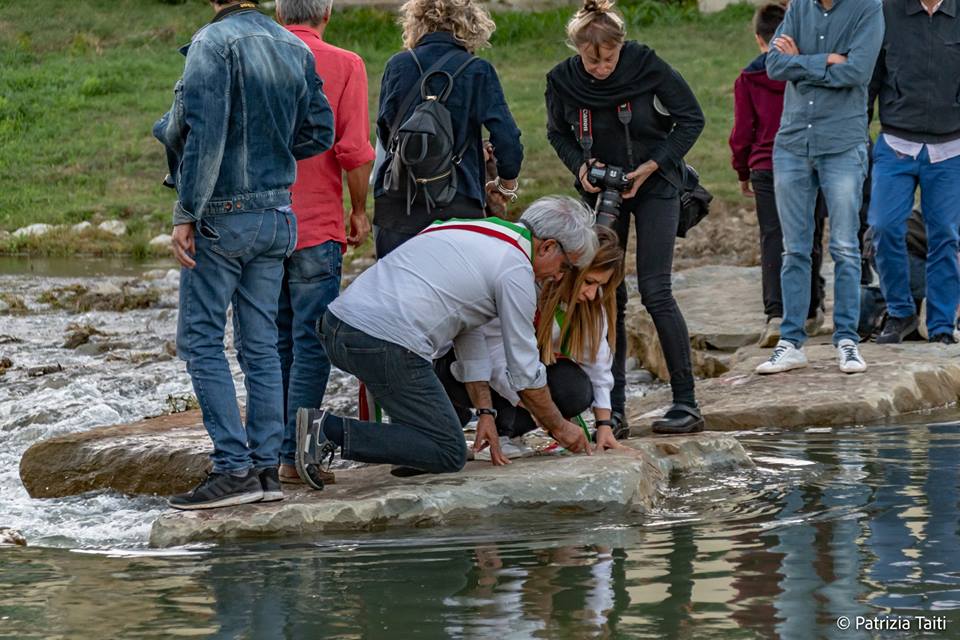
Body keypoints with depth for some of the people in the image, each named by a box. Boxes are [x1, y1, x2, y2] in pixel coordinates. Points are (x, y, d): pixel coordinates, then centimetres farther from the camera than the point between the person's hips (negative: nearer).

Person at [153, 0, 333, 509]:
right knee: (261, 343, 11)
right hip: (277, 215, 7)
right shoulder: (294, 49, 8)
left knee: (201, 340, -1)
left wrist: (185, 214, -16)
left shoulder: (213, 43, -14)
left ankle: (234, 468, -8)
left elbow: (203, 135, -20)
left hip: (222, 217, -7)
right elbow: (320, 132, 12)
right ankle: (266, 467, 11)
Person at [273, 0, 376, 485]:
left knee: (275, 341, 15)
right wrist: (359, 209, 2)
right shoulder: (344, 66, -6)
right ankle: (296, 456, -6)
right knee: (311, 344, -1)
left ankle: (268, 449, 18)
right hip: (316, 226, -4)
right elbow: (353, 149, -12)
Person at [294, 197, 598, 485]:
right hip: (386, 346, -9)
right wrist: (560, 428, 20)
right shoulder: (516, 268, 1)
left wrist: (485, 411, 28)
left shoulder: (474, 229, 27)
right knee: (448, 455, -2)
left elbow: (468, 332, 31)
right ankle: (330, 430, -12)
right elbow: (525, 371, 5)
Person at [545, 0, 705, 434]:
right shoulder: (562, 80, -12)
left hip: (653, 186, -3)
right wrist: (580, 166, -12)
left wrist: (651, 166, -16)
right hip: (600, 192, 3)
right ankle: (612, 408, 6)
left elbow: (691, 118, -8)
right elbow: (557, 133, 7)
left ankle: (686, 403, -6)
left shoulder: (647, 66, -19)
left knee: (655, 291, -12)